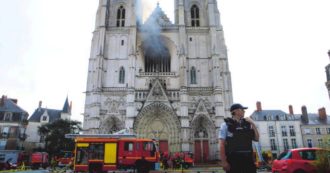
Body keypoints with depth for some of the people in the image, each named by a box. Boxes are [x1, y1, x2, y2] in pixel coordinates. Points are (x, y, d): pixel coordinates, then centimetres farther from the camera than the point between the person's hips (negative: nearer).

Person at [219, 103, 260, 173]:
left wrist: (253, 124, 0)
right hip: (233, 159, -5)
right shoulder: (226, 125, -4)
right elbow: (222, 144, -7)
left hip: (248, 159, 5)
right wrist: (224, 161, -14)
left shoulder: (247, 124, 11)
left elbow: (256, 138, 9)